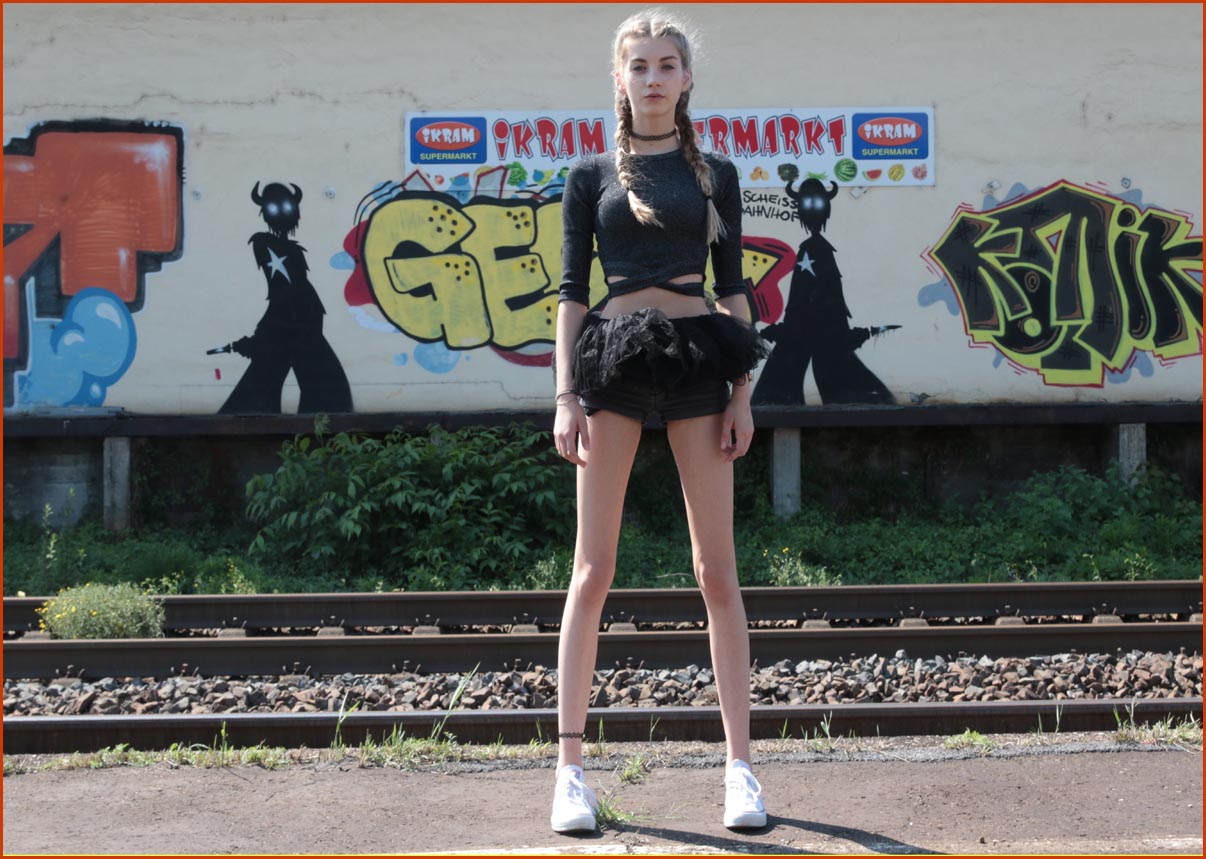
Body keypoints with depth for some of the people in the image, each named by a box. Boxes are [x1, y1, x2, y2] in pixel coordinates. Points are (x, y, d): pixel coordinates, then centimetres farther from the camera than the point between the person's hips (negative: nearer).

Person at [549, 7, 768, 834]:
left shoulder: (716, 174, 10)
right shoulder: (591, 176, 8)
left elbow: (733, 285, 8)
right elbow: (574, 289, 5)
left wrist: (742, 392, 0)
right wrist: (566, 396, -3)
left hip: (699, 360, 1)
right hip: (614, 360, 0)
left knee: (718, 569, 1)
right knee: (593, 570, 0)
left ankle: (740, 765, 8)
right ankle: (571, 766, 7)